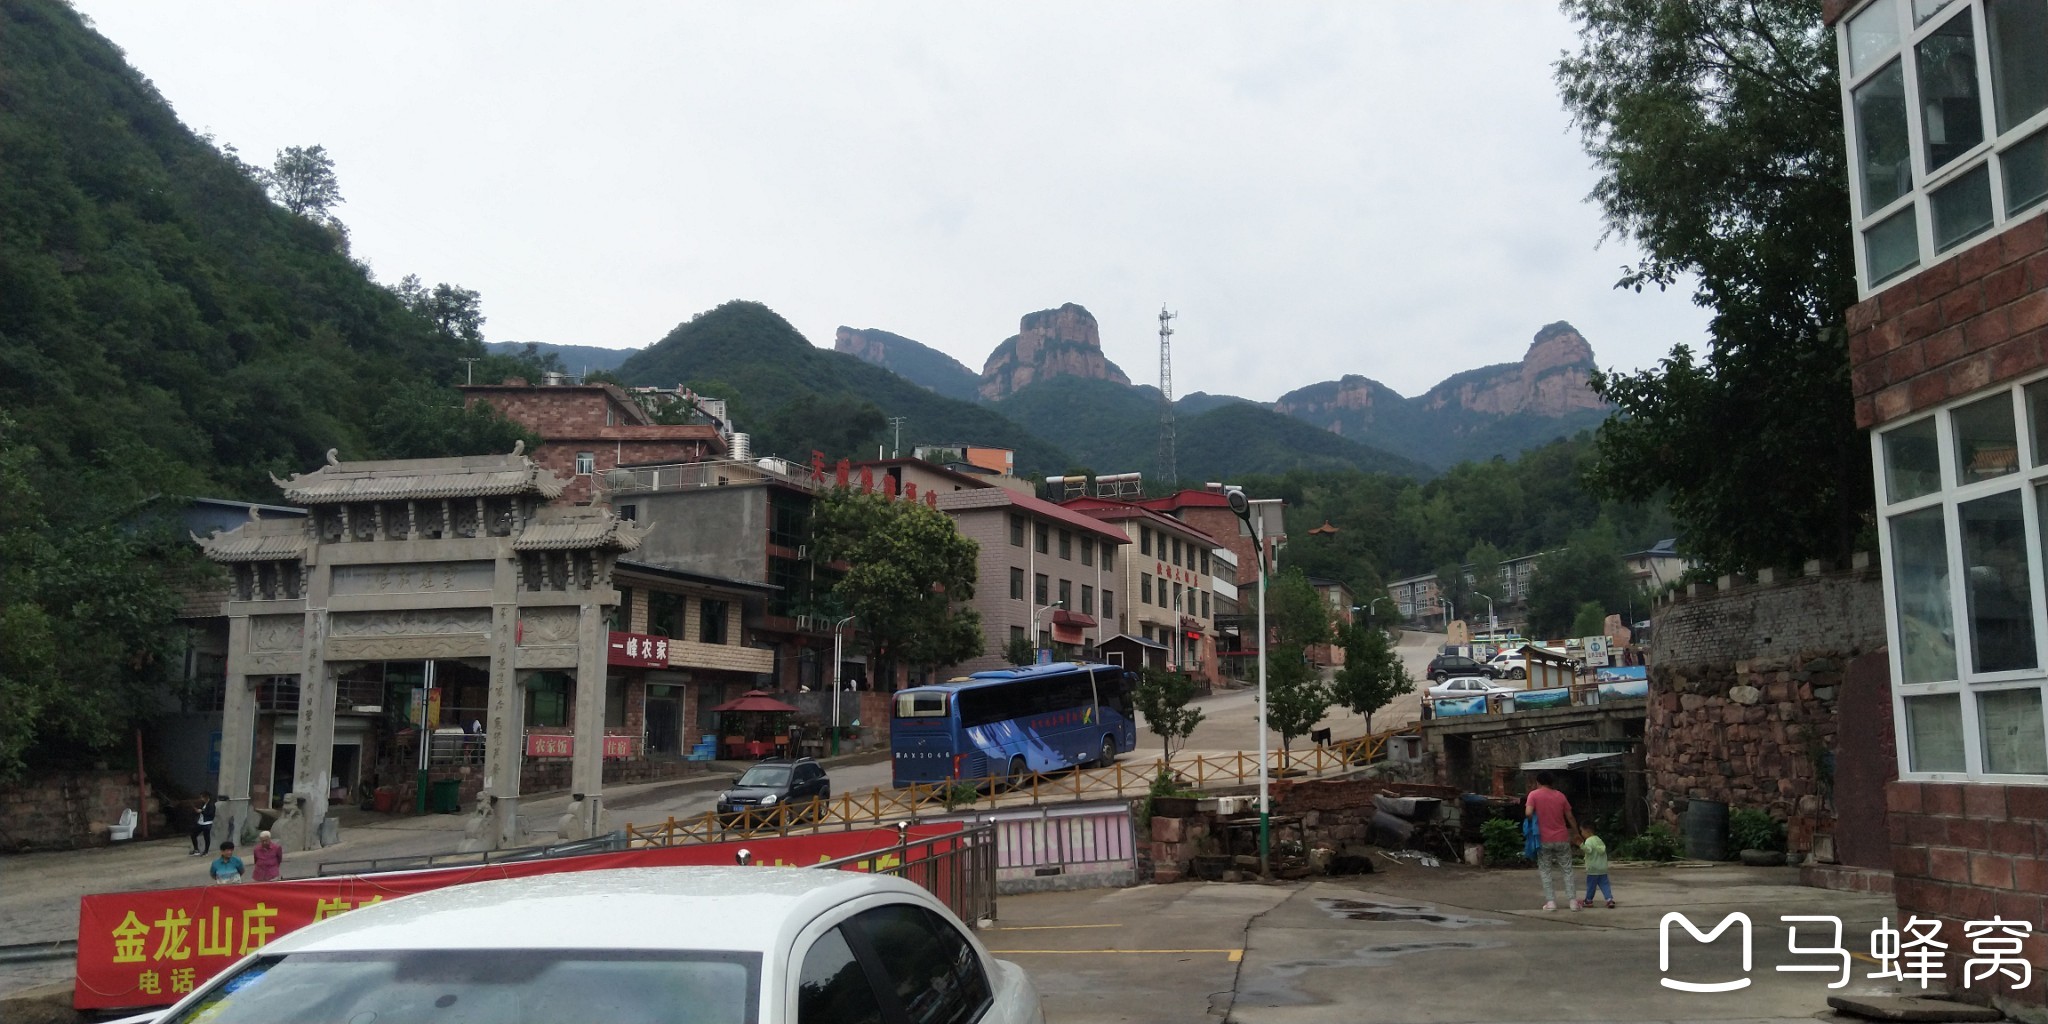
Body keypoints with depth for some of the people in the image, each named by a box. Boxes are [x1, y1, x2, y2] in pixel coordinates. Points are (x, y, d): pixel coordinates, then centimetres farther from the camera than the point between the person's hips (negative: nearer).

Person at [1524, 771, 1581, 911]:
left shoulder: (1534, 795, -4)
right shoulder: (1560, 795, 5)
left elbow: (1528, 813, -17)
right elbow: (1570, 817, 8)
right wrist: (1576, 833, 20)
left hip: (1544, 840, -2)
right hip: (1561, 839, 2)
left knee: (1545, 871, 7)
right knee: (1567, 870, 10)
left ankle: (1550, 901, 1)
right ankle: (1573, 901, 5)